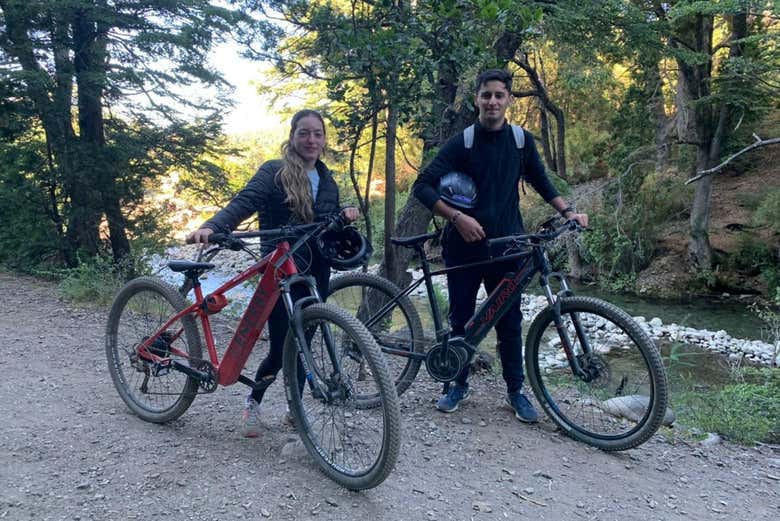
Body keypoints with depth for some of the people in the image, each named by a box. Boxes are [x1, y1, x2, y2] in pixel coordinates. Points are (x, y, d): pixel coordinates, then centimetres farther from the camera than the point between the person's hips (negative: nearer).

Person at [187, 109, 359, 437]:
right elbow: (243, 203, -20)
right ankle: (253, 402, 22)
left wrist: (346, 214, -3)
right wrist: (210, 227, -38)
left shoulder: (326, 179, 12)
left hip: (315, 272, 5)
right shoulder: (274, 172, -6)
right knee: (282, 347, -5)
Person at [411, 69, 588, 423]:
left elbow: (541, 182, 18)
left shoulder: (522, 140, 4)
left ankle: (516, 391, 20)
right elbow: (422, 187, -9)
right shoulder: (461, 143, -4)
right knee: (461, 318, 8)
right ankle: (459, 385, 26)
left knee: (509, 321, 5)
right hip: (464, 246, -1)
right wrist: (457, 217, -20)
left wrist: (568, 211, 5)